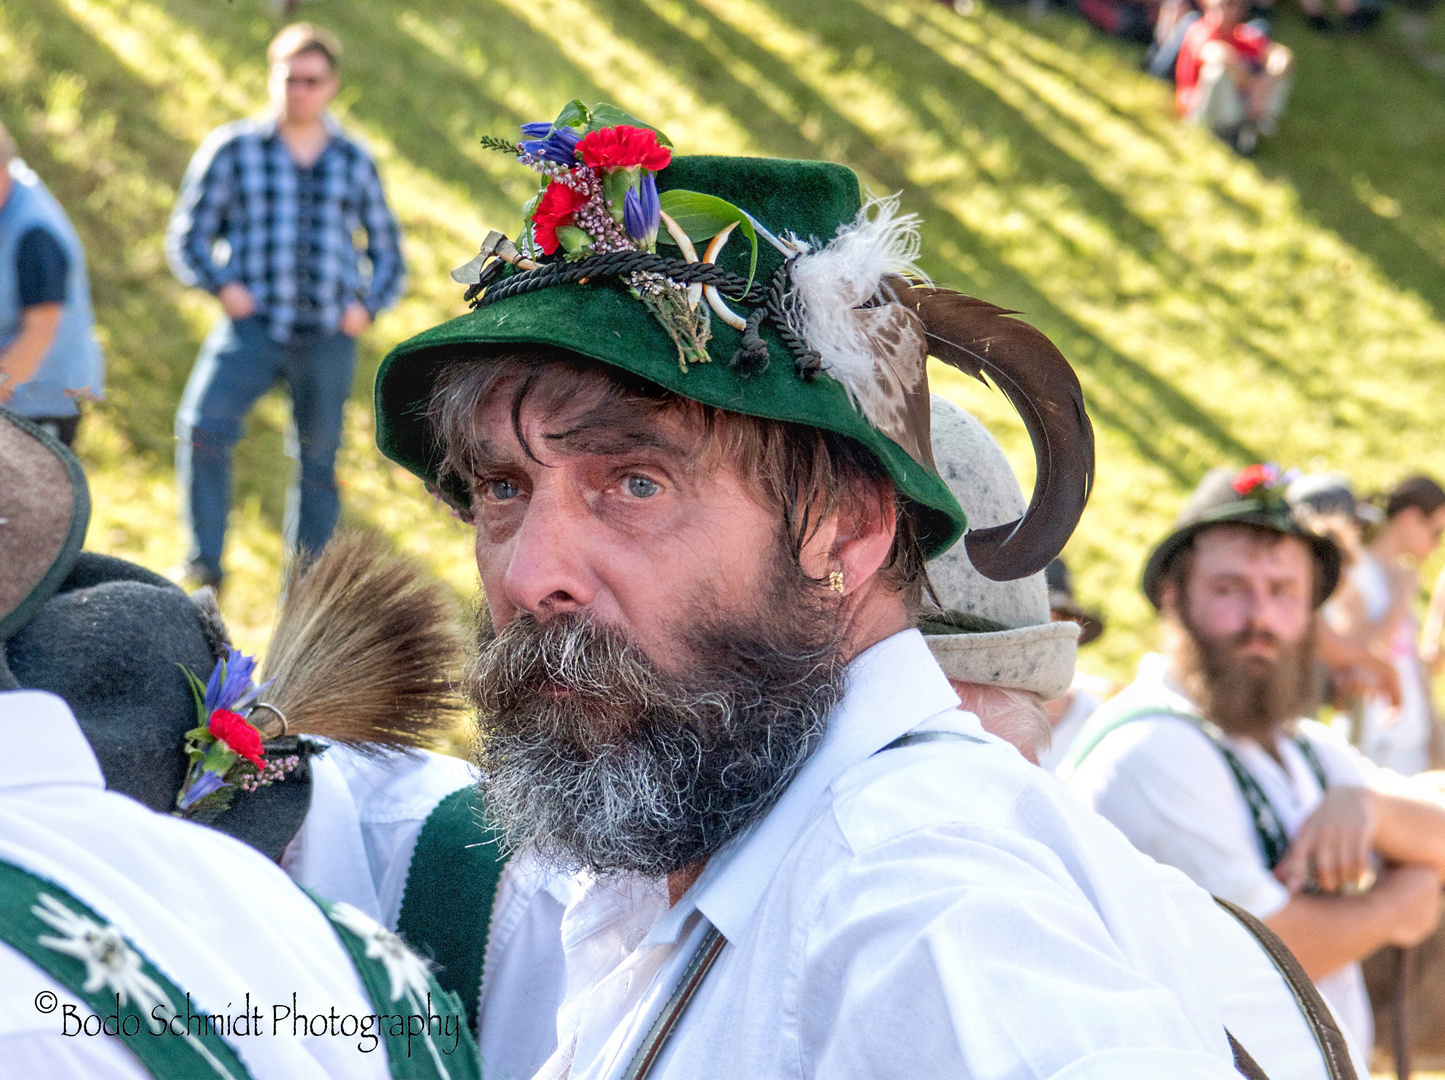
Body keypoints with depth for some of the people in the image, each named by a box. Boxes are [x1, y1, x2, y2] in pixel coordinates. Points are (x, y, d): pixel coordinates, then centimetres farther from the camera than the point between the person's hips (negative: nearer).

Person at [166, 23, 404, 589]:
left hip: (327, 338, 2)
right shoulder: (233, 149, 4)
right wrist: (222, 284, -14)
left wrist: (367, 306, -3)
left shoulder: (355, 162, 10)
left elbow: (388, 253, 16)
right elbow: (188, 236, 5)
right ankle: (203, 565, -18)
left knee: (318, 463, 6)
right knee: (202, 426, -24)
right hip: (254, 326, -2)